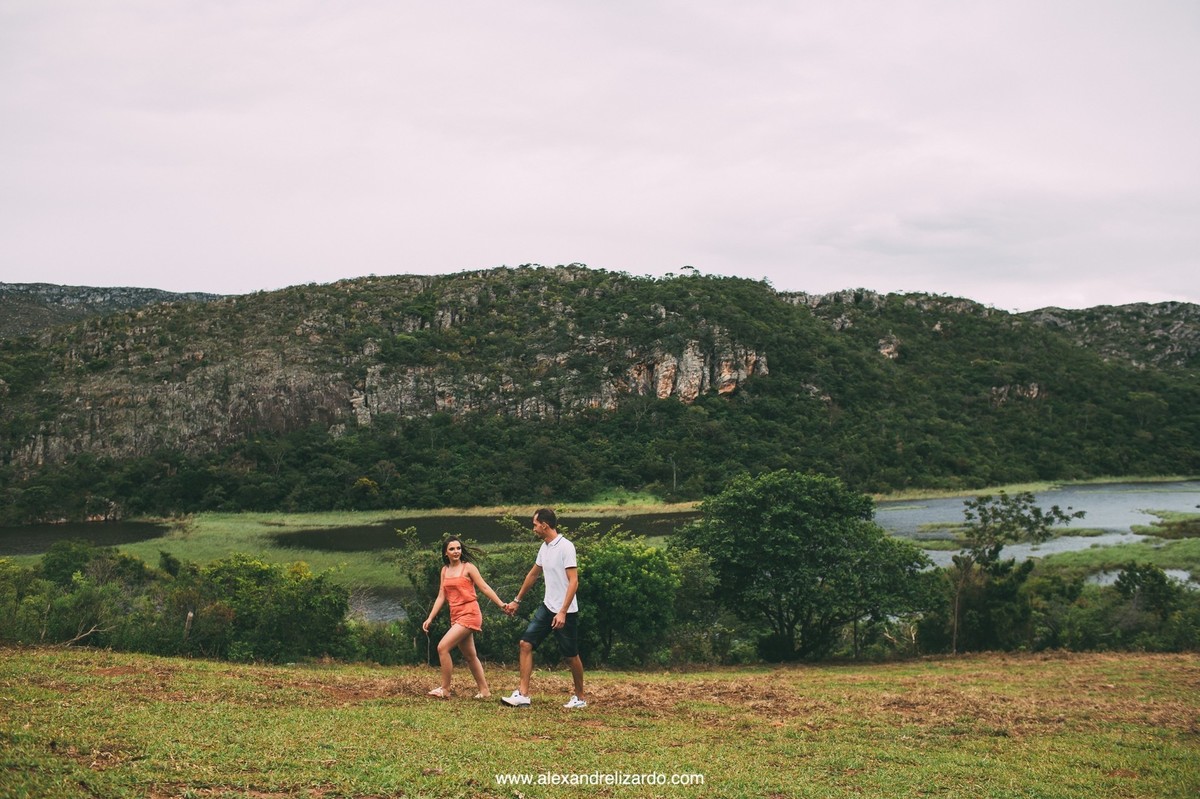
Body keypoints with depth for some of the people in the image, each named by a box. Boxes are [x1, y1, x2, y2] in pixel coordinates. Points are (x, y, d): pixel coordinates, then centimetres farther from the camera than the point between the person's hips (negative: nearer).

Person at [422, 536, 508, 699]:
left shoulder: (468, 567, -5)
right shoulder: (445, 570, 13)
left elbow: (485, 588, -6)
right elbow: (441, 596, 12)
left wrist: (501, 604, -14)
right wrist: (430, 618, 6)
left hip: (469, 614, -7)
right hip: (456, 616, 7)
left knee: (443, 647, -16)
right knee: (470, 656, 12)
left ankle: (445, 689, -9)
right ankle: (484, 691, 21)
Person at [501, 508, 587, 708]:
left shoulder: (565, 547, -17)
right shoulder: (544, 547, 9)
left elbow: (573, 582, -21)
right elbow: (533, 574, 23)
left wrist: (563, 612, -27)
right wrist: (516, 601, 28)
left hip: (565, 612, -8)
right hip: (547, 607, 8)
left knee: (571, 655, 4)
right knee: (526, 643, -3)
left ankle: (580, 698, 22)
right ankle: (523, 695, -3)